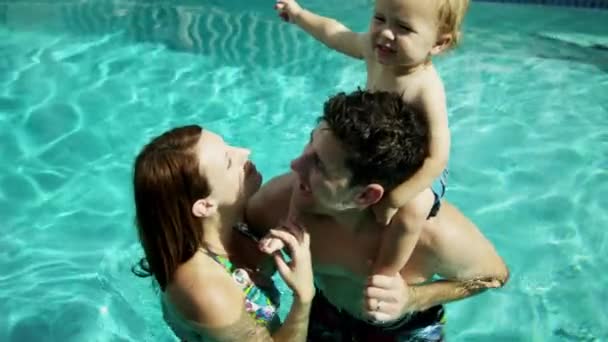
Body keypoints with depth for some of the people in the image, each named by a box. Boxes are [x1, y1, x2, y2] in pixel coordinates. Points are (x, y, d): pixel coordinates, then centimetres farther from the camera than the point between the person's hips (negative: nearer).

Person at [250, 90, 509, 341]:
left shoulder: (436, 233, -37)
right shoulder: (280, 198, -33)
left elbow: (496, 276, -16)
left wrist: (412, 299, -31)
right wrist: (267, 254, -35)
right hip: (324, 317, 2)